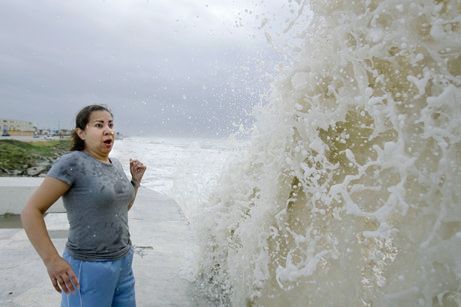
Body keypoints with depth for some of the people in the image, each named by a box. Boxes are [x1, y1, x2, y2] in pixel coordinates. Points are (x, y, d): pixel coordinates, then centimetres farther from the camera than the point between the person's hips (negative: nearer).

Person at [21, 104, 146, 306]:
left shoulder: (115, 164, 5)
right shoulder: (72, 163, -17)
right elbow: (31, 211, -17)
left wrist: (136, 180, 3)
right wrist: (52, 260, -22)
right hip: (89, 269, -7)